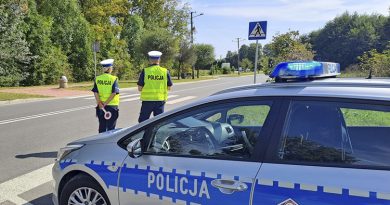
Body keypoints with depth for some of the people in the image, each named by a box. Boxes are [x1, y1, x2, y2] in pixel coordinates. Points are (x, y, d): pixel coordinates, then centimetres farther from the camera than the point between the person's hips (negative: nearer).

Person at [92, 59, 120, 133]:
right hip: (112, 106, -4)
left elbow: (95, 92, -5)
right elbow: (114, 93, -16)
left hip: (100, 106, 4)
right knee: (111, 127, 5)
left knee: (102, 127, 13)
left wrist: (99, 103, -10)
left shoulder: (97, 79, 2)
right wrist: (106, 103, -13)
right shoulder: (114, 79, -9)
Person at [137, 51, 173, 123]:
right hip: (160, 100, 2)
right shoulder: (165, 71, -1)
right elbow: (169, 87, 4)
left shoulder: (145, 71, -6)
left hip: (147, 100, -2)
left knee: (143, 120, 12)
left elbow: (140, 88, -5)